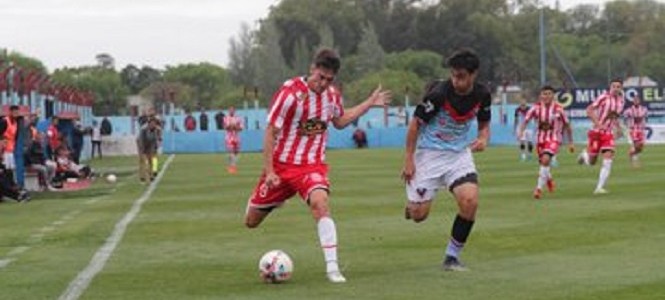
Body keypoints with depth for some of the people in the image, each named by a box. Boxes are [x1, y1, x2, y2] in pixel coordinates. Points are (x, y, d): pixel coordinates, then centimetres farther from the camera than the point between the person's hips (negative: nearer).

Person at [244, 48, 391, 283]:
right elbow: (270, 132, -13)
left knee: (320, 202, -31)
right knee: (251, 221, 7)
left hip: (313, 165, 2)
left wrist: (369, 104, 14)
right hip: (281, 165, -2)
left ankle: (332, 267, -30)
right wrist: (269, 171, -16)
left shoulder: (332, 94, -1)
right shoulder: (290, 93, -18)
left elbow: (339, 121, 20)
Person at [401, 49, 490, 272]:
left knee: (470, 201, -20)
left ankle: (452, 256, -2)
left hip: (460, 153, 3)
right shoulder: (439, 93, -21)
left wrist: (483, 139, -13)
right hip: (430, 153, -3)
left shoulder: (482, 95, -7)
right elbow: (415, 123, -10)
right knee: (418, 215, -5)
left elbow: (484, 124, 11)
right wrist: (409, 159, -10)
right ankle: (411, 203, 36)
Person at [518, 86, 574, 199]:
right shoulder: (536, 108, -4)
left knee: (545, 159, -25)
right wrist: (520, 131, -28)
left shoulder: (558, 109, -8)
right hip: (540, 138, 3)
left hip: (554, 139, -3)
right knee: (543, 163, 13)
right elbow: (526, 120, -7)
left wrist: (570, 142, 8)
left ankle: (539, 188, -22)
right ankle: (549, 179, 48)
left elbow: (567, 125, 3)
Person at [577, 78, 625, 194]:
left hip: (608, 134, 4)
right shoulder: (604, 97, -13)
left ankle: (599, 188, -10)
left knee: (608, 160, -13)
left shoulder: (621, 101, 7)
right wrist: (598, 124, -26)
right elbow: (589, 110, -16)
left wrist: (618, 127, 10)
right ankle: (585, 154, 40)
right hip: (597, 132, -4)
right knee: (592, 162, 2)